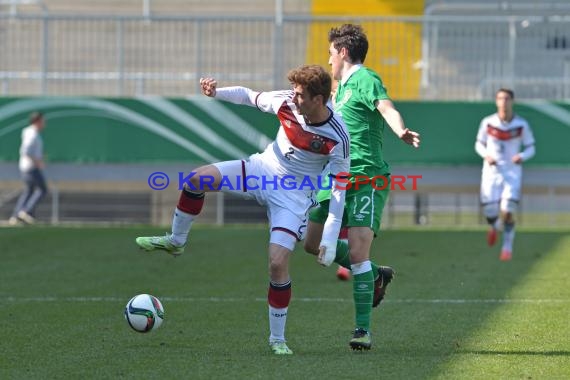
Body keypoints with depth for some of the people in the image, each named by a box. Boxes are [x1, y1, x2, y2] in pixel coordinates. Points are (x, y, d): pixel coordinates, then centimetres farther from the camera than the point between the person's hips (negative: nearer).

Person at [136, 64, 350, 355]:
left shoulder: (337, 138, -24)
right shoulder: (286, 103, -14)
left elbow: (339, 189, -18)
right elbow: (249, 96, 5)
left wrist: (330, 238, -20)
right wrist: (216, 92, -12)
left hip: (295, 196, -4)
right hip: (264, 168, 4)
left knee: (278, 262, -17)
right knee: (199, 179, -15)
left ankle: (277, 338, 1)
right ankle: (176, 240, 11)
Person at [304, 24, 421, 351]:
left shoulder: (365, 79, -9)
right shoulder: (343, 87, 20)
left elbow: (386, 108, -30)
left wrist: (401, 131, -50)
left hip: (367, 178, -10)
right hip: (339, 178, 10)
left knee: (357, 252, -17)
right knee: (314, 243, 12)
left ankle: (363, 329, -13)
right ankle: (375, 276, 26)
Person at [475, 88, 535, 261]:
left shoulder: (522, 125, -6)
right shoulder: (488, 122, -4)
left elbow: (530, 149, 2)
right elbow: (479, 144, 8)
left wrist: (522, 156, -20)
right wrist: (486, 156, -13)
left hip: (512, 172, -1)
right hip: (491, 171, 1)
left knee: (507, 212, -12)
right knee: (490, 212, 1)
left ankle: (507, 247, 8)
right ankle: (493, 226, 39)